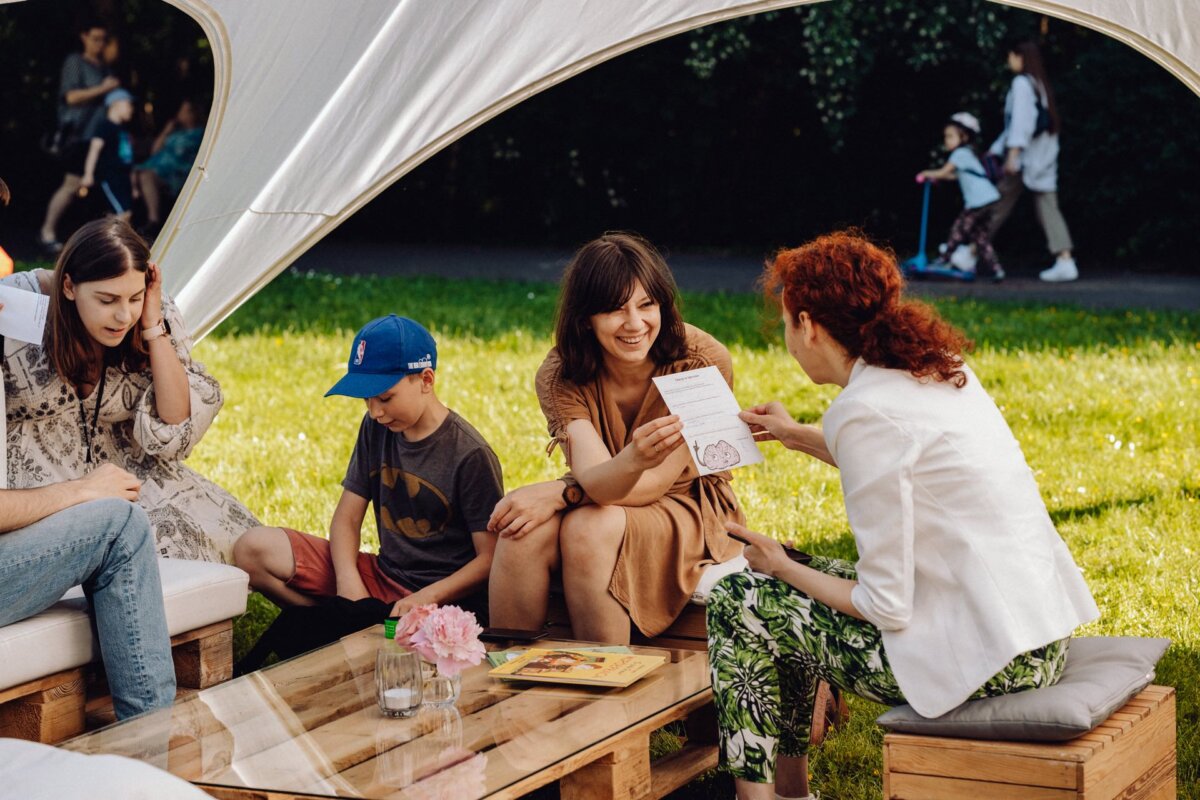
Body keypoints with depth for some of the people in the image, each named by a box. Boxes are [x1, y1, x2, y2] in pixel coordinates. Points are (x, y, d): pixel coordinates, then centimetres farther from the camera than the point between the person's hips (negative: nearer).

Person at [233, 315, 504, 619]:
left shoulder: (470, 455, -13)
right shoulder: (375, 429, 7)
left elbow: (489, 559, -13)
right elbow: (348, 516, 6)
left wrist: (425, 598, -25)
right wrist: (348, 581, -13)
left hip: (442, 593, -7)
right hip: (381, 578, 7)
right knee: (253, 548, -8)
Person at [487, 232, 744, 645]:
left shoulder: (703, 362, -19)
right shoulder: (560, 374, -13)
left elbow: (657, 483, -18)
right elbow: (595, 479, -29)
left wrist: (558, 493, -27)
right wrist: (633, 461, -53)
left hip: (687, 509, -3)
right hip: (598, 501, 3)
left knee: (591, 528, -32)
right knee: (524, 532, -28)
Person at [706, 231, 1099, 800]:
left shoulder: (865, 411, -17)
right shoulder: (938, 368, 8)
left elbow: (885, 607, -16)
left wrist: (782, 568, 0)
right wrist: (797, 436, 38)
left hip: (983, 658, -9)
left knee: (738, 606, 3)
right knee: (789, 595, 23)